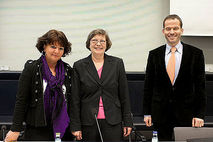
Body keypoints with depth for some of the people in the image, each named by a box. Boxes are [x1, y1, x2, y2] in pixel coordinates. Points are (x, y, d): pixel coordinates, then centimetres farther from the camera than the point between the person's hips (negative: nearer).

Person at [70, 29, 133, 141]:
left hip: (113, 123, 0)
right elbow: (75, 99, 3)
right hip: (88, 123, 0)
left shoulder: (117, 63, 6)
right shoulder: (79, 66, 4)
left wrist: (127, 122, 4)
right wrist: (76, 126, -1)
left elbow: (124, 95, 6)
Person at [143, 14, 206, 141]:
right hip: (160, 115, 1)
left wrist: (200, 115, -7)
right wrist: (147, 113, 4)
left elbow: (200, 87, 0)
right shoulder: (154, 54, 5)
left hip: (186, 114, -1)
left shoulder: (195, 54, 0)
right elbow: (148, 86, 8)